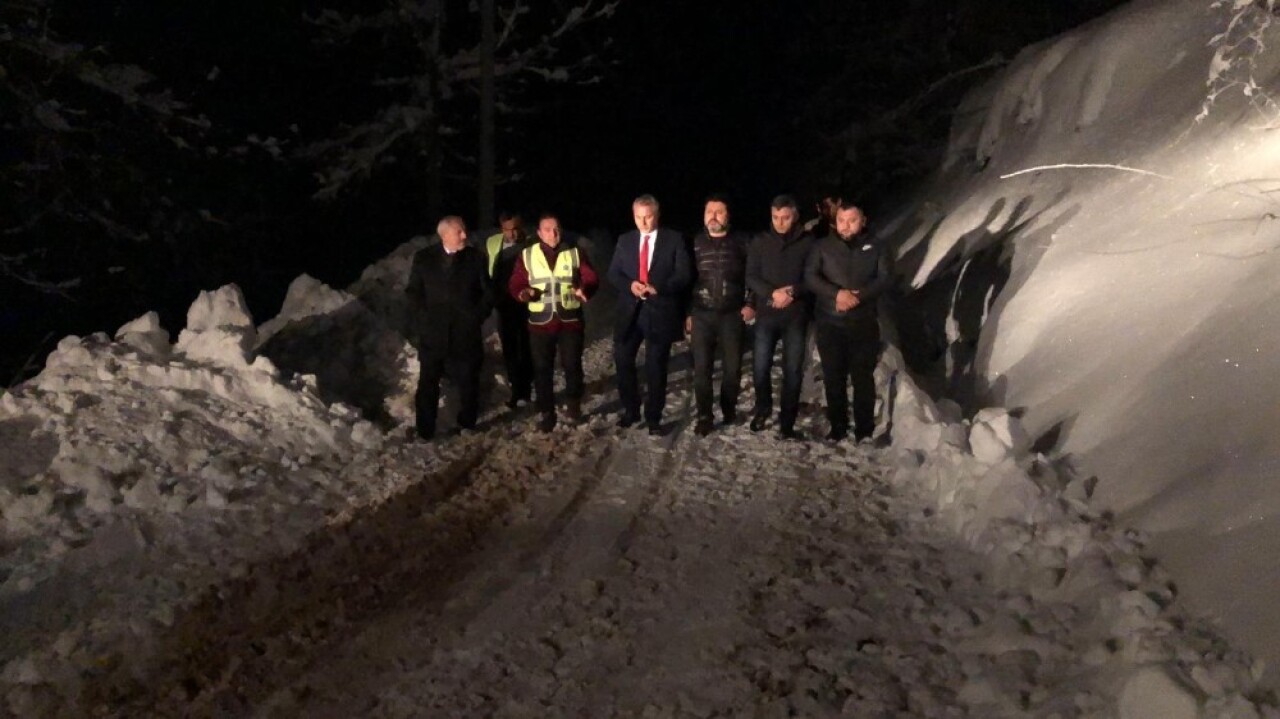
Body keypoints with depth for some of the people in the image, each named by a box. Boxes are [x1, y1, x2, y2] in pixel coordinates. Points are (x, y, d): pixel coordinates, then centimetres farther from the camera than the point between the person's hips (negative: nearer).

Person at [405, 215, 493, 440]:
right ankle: (425, 431, 13)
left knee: (468, 382, 9)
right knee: (428, 384, 4)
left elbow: (488, 293, 4)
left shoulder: (476, 257, 1)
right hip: (432, 333, 0)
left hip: (466, 334, 0)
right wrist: (422, 320, -5)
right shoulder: (424, 258, 2)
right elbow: (412, 293, 5)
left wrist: (476, 318, -6)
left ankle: (467, 426, 25)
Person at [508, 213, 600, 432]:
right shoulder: (526, 255, 3)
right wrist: (522, 293, -20)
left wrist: (584, 290, -21)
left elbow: (591, 279, 2)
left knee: (572, 365, 4)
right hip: (540, 322, 1)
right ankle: (547, 413, 16)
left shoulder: (575, 252, 3)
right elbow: (514, 285, 4)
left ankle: (573, 405, 26)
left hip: (570, 320, 0)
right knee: (542, 369, 5)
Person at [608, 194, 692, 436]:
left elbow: (683, 275, -6)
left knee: (656, 366, 3)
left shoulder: (674, 239, 0)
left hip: (660, 311, -3)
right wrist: (630, 285, -14)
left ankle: (653, 417, 14)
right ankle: (631, 409, 21)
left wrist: (658, 288, -20)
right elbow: (613, 273, 7)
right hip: (630, 310, 3)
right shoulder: (625, 240, 10)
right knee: (623, 360, 3)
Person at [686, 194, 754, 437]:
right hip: (702, 314, 1)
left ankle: (729, 410, 24)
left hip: (732, 314, 0)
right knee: (702, 368, -1)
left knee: (732, 367, 6)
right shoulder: (695, 243, 4)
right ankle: (704, 417, 7)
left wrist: (751, 304, -3)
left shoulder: (741, 243, 1)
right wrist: (686, 312, 5)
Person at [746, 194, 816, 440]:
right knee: (760, 367, 1)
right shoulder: (760, 241, 4)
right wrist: (773, 293, -16)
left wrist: (793, 292, -16)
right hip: (766, 314, 1)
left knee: (793, 370, 1)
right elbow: (751, 277, 0)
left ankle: (787, 421, 11)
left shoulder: (807, 242, 0)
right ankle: (763, 408, 27)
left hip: (796, 316, -1)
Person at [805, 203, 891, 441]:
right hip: (830, 323, 0)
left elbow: (884, 278, 0)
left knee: (863, 377, 0)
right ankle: (837, 428, 14)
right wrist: (837, 293, -19)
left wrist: (858, 295, -16)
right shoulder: (823, 247, 4)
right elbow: (810, 277, -5)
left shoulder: (873, 248, 7)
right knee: (833, 377, 4)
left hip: (864, 323, 0)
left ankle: (865, 431, 7)